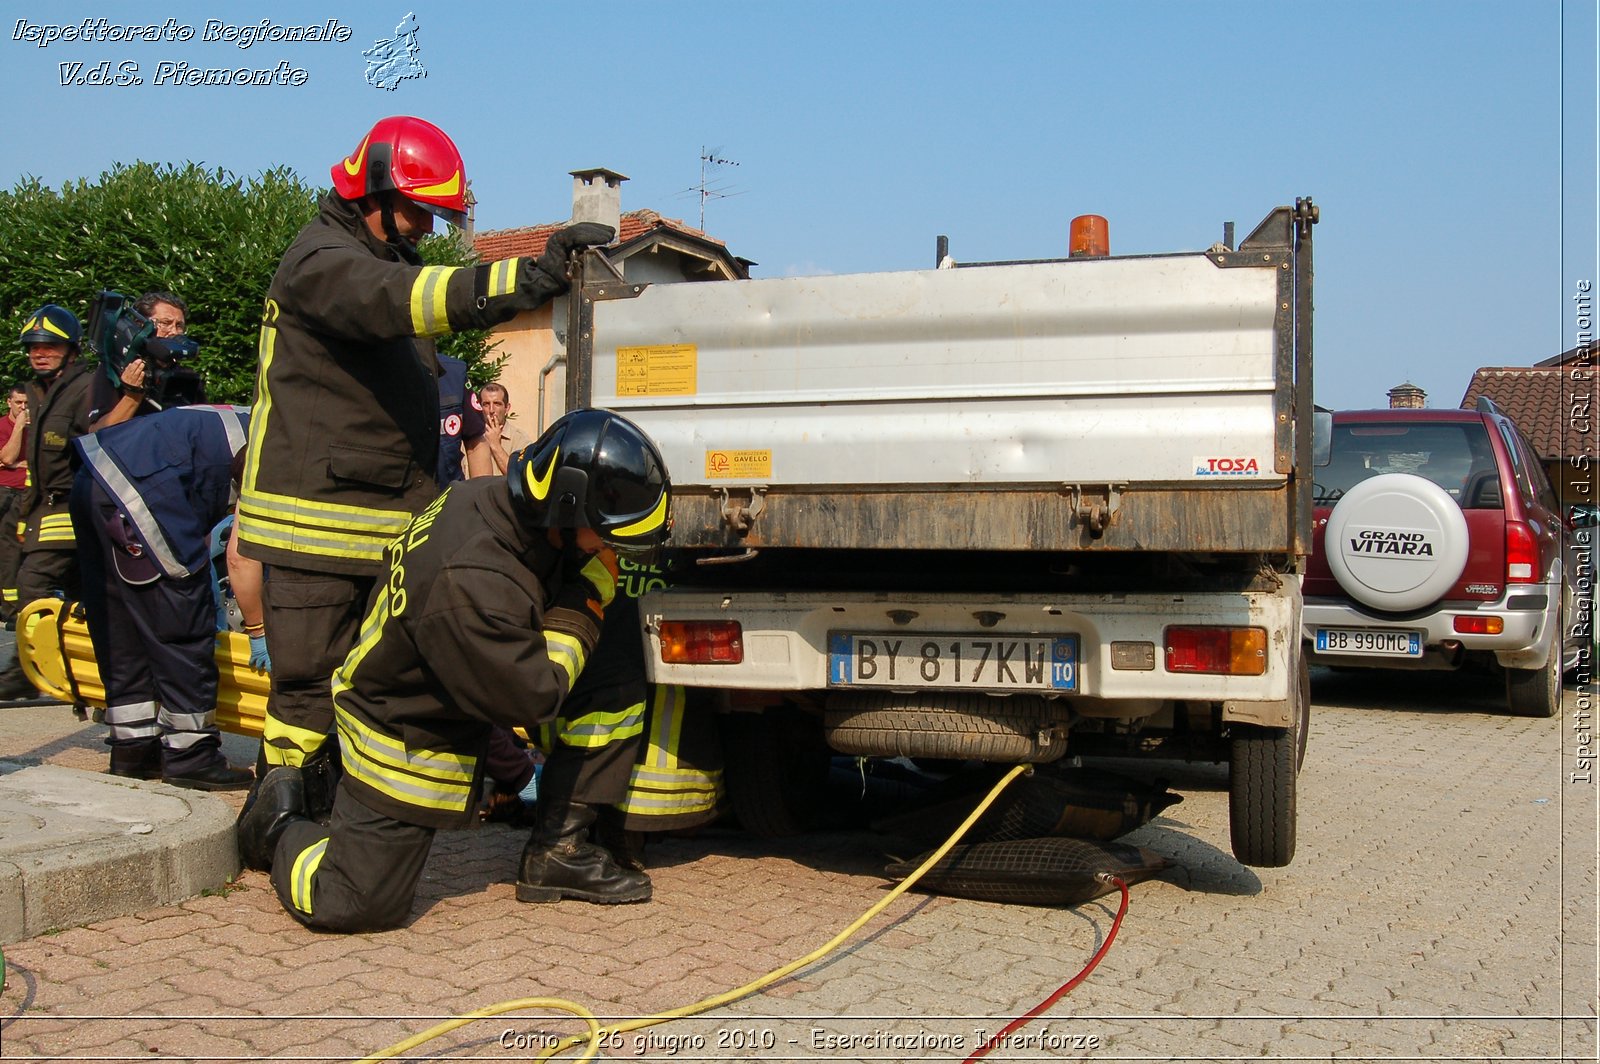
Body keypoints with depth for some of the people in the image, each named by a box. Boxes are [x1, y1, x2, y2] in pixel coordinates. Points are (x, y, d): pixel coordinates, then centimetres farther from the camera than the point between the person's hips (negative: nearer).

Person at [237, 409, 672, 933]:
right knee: (354, 905, -9)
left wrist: (594, 573, -13)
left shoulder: (493, 497, -12)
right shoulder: (472, 585, -39)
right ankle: (283, 823, 22)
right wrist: (587, 600, -21)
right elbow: (532, 698, -28)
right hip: (404, 738, -9)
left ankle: (557, 850, 3)